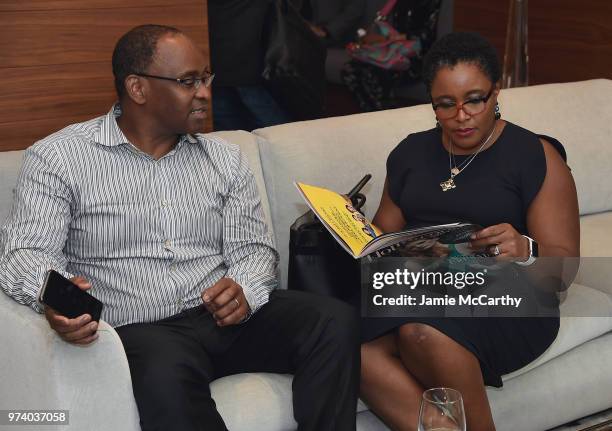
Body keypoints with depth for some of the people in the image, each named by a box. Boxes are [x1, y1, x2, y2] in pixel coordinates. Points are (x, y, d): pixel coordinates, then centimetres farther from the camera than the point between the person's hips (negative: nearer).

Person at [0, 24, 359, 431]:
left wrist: (244, 291, -15)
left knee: (335, 320, -20)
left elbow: (254, 248, 10)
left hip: (227, 318, 5)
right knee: (167, 373, -39)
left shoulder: (225, 159, 14)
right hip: (140, 331, -4)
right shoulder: (57, 157, 2)